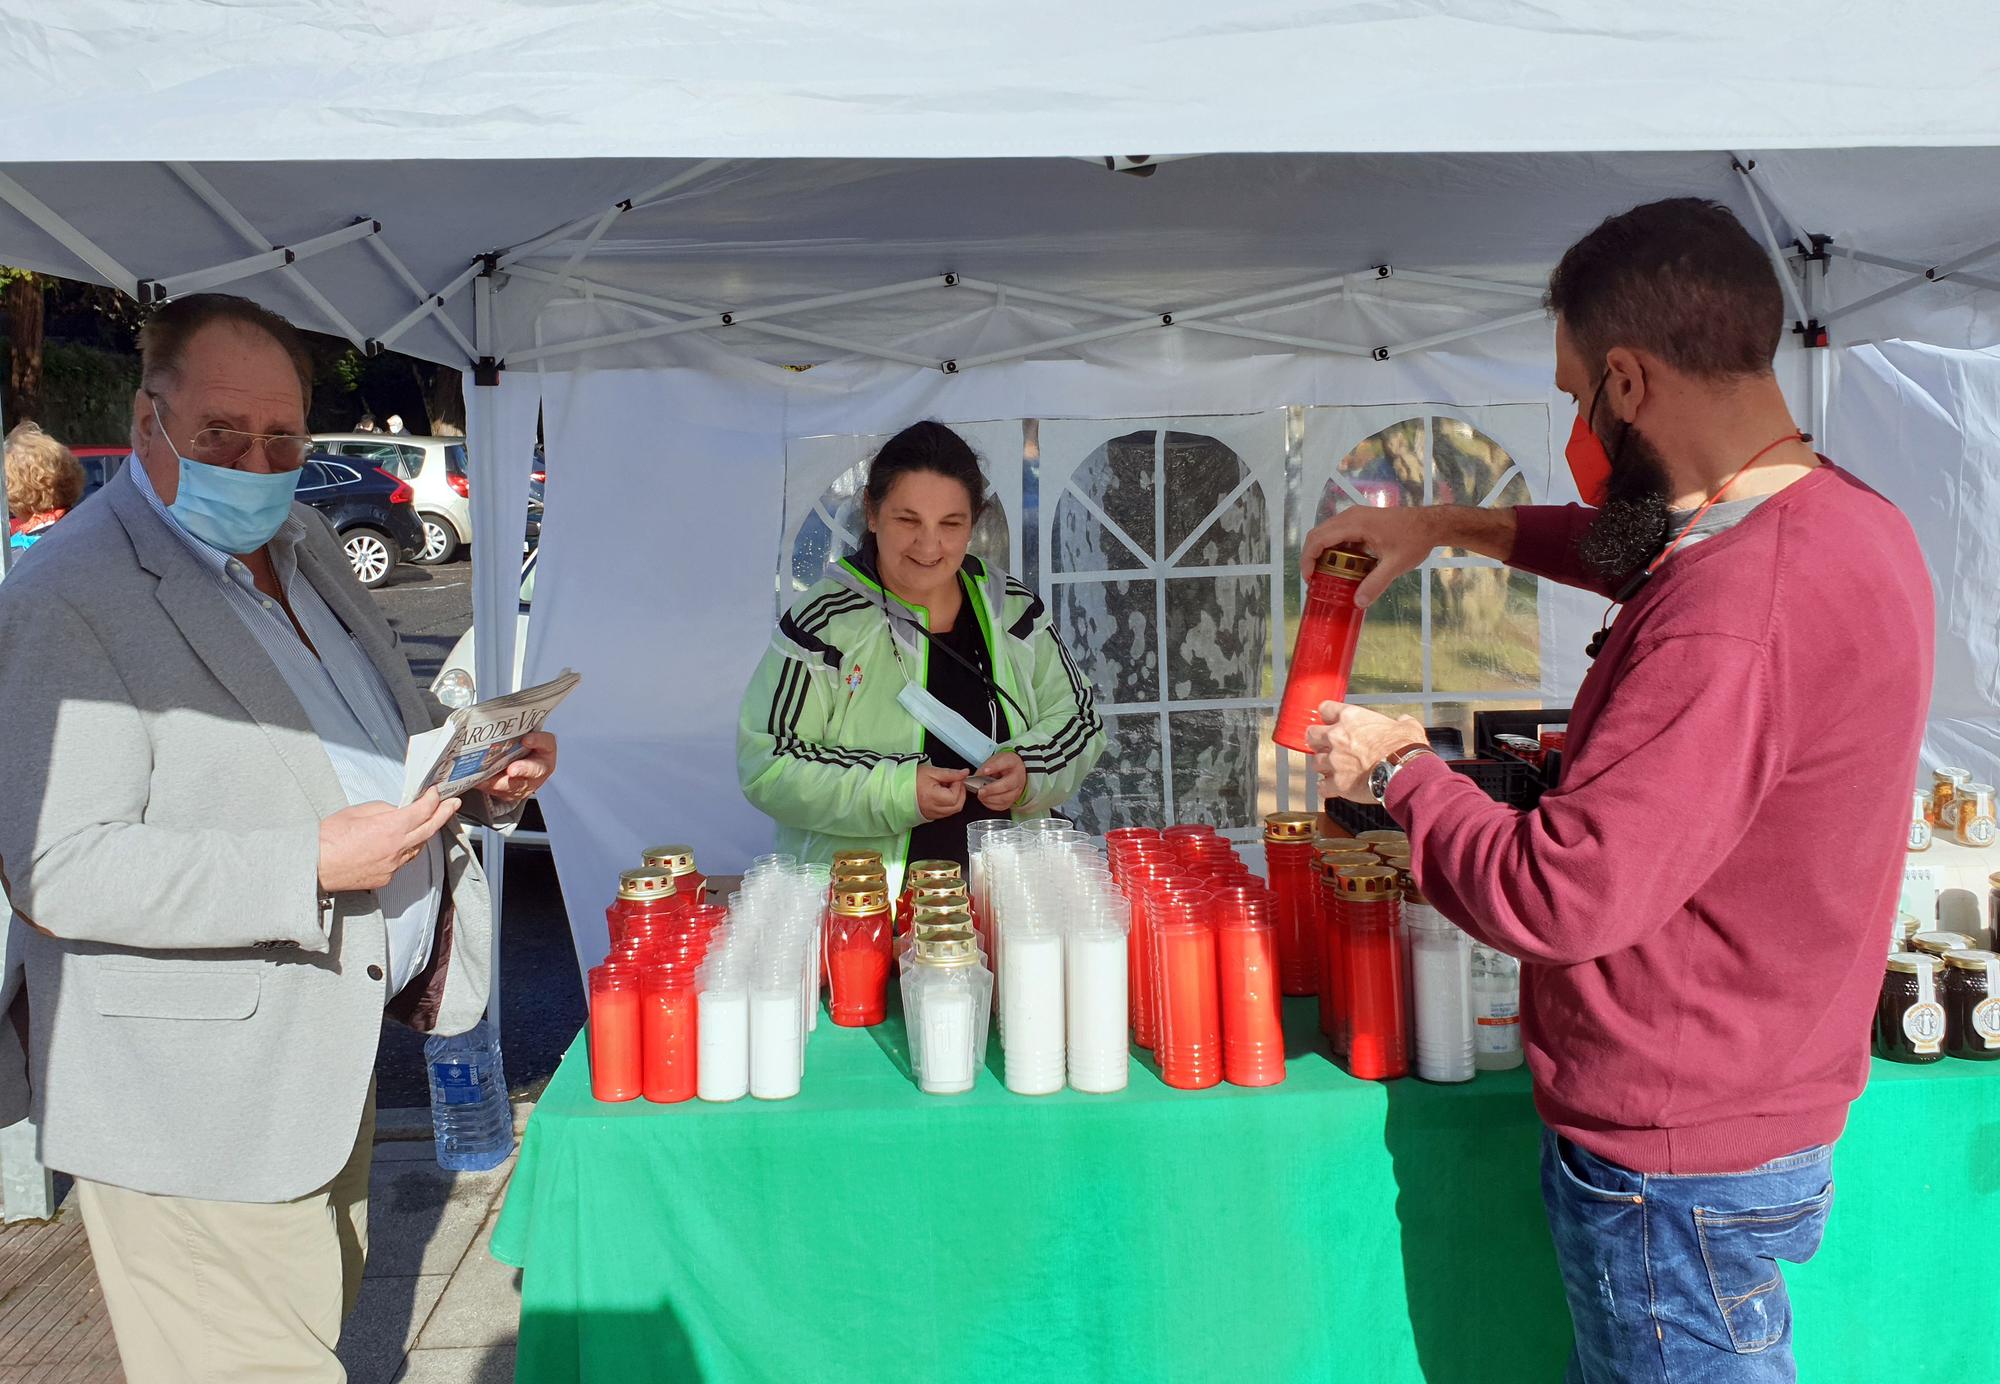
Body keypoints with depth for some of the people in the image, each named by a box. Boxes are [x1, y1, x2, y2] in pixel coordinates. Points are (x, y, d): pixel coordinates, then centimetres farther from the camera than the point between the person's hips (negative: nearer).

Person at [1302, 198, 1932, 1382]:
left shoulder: (1734, 619, -31)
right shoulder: (1847, 520, 2)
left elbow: (1556, 897, -29)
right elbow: (1646, 546, 24)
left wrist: (1398, 769, -13)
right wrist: (1454, 525, 18)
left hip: (1675, 1167, -9)